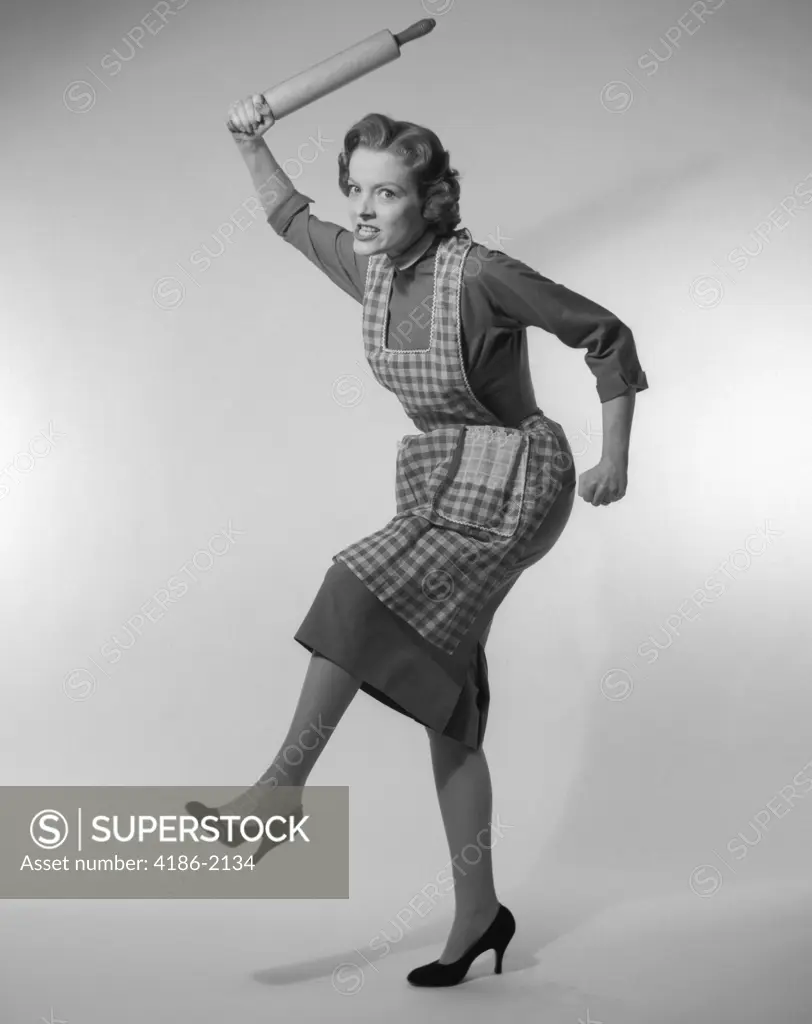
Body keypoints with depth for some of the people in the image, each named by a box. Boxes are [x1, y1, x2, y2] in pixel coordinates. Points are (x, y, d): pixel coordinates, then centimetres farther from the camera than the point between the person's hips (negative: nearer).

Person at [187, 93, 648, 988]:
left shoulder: (479, 274, -19)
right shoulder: (367, 266, 1)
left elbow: (605, 335, -10)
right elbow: (289, 217, 22)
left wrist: (614, 459, -8)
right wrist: (250, 144, 11)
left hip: (509, 487, -7)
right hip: (438, 485, 8)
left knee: (356, 595, -24)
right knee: (447, 706, 7)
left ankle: (284, 786, -6)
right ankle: (477, 914, 17)